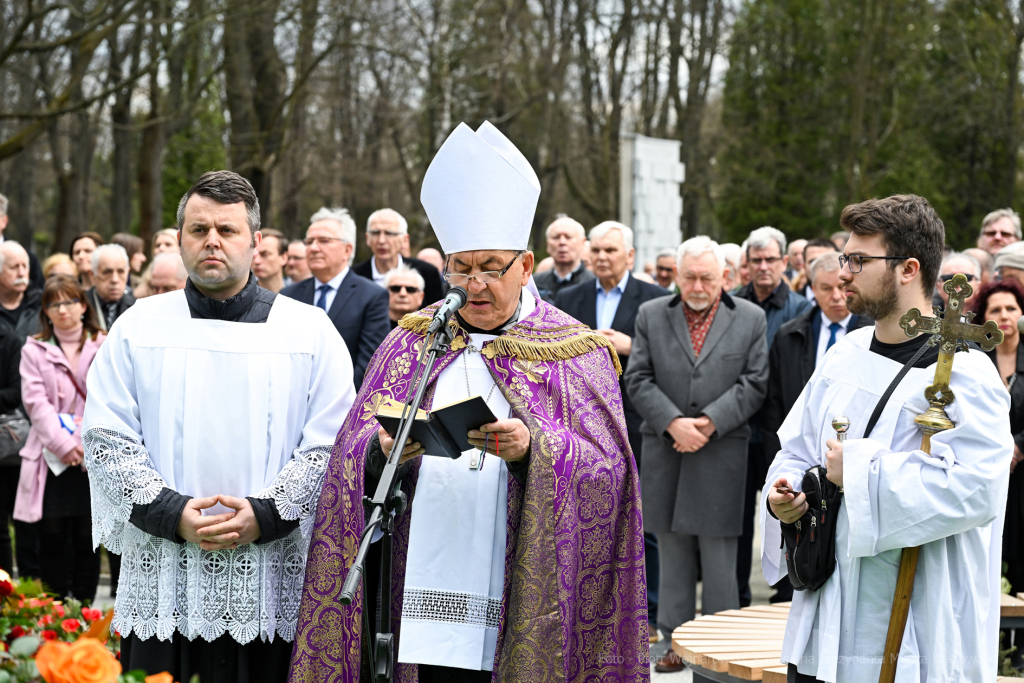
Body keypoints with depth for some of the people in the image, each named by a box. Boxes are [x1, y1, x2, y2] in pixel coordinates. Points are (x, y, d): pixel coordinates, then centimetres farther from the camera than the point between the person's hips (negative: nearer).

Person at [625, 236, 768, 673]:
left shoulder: (750, 319, 4)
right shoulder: (651, 316, 7)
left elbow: (753, 384, -2)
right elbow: (638, 379, 2)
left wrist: (710, 422, -13)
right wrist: (673, 423, -12)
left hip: (722, 453, -2)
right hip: (665, 452, 2)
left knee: (719, 557, 1)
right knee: (672, 553, 8)